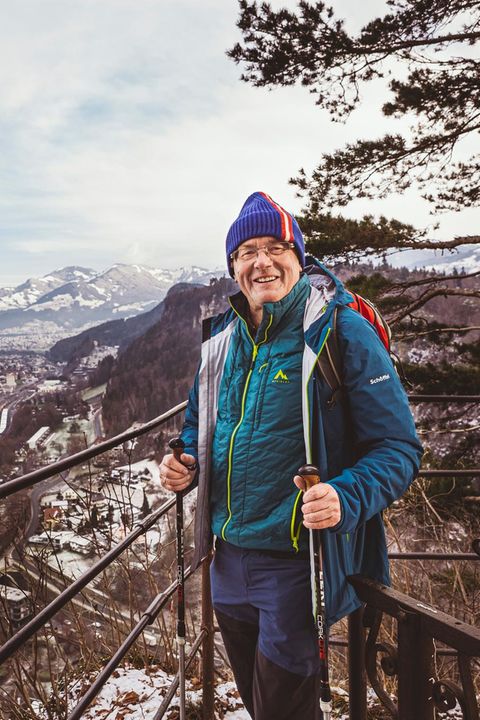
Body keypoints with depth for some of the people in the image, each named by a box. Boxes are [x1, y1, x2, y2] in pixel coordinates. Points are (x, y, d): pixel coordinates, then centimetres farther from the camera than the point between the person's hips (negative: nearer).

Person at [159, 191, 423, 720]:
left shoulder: (342, 332, -16)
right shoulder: (221, 336, 3)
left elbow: (398, 447, -15)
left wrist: (347, 498, -33)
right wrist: (186, 463, -3)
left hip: (295, 561, -6)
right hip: (228, 555, 6)